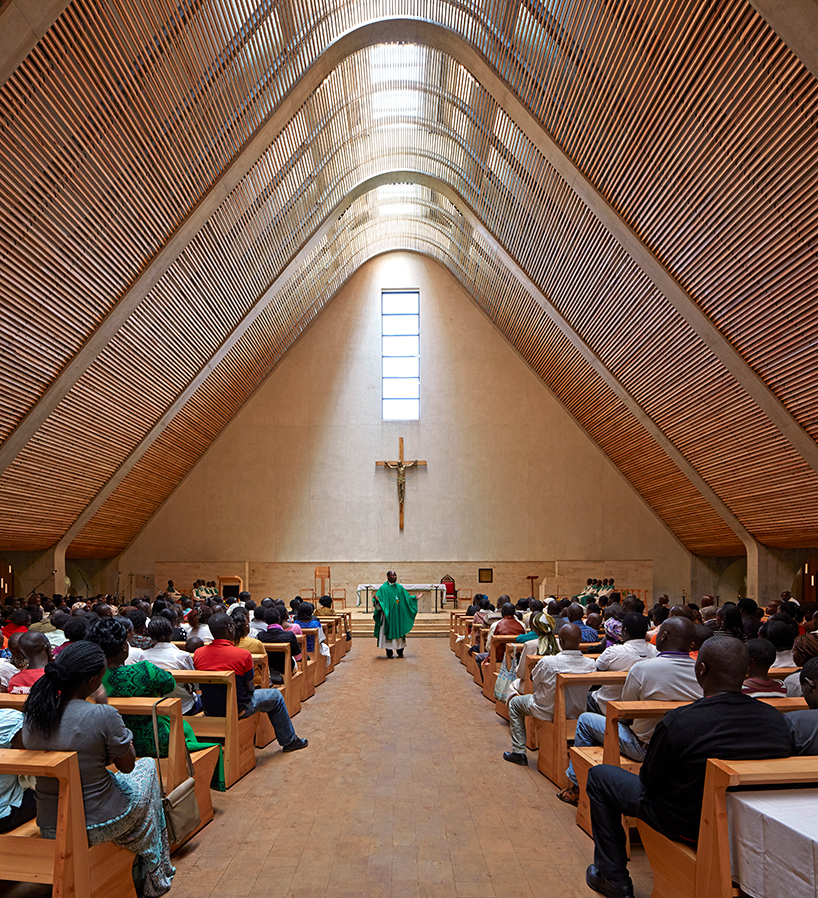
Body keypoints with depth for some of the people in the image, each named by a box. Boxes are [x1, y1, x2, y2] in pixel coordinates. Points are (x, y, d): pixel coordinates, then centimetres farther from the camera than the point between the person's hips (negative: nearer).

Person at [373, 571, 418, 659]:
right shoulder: (383, 588, -4)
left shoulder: (399, 587, 11)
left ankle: (400, 652, 14)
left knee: (399, 631, 5)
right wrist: (377, 599, -33)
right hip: (388, 614, -5)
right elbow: (379, 599, -11)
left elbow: (407, 597, 18)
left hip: (398, 615, 5)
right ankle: (389, 653, 4)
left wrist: (415, 597, 7)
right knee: (389, 631, -4)